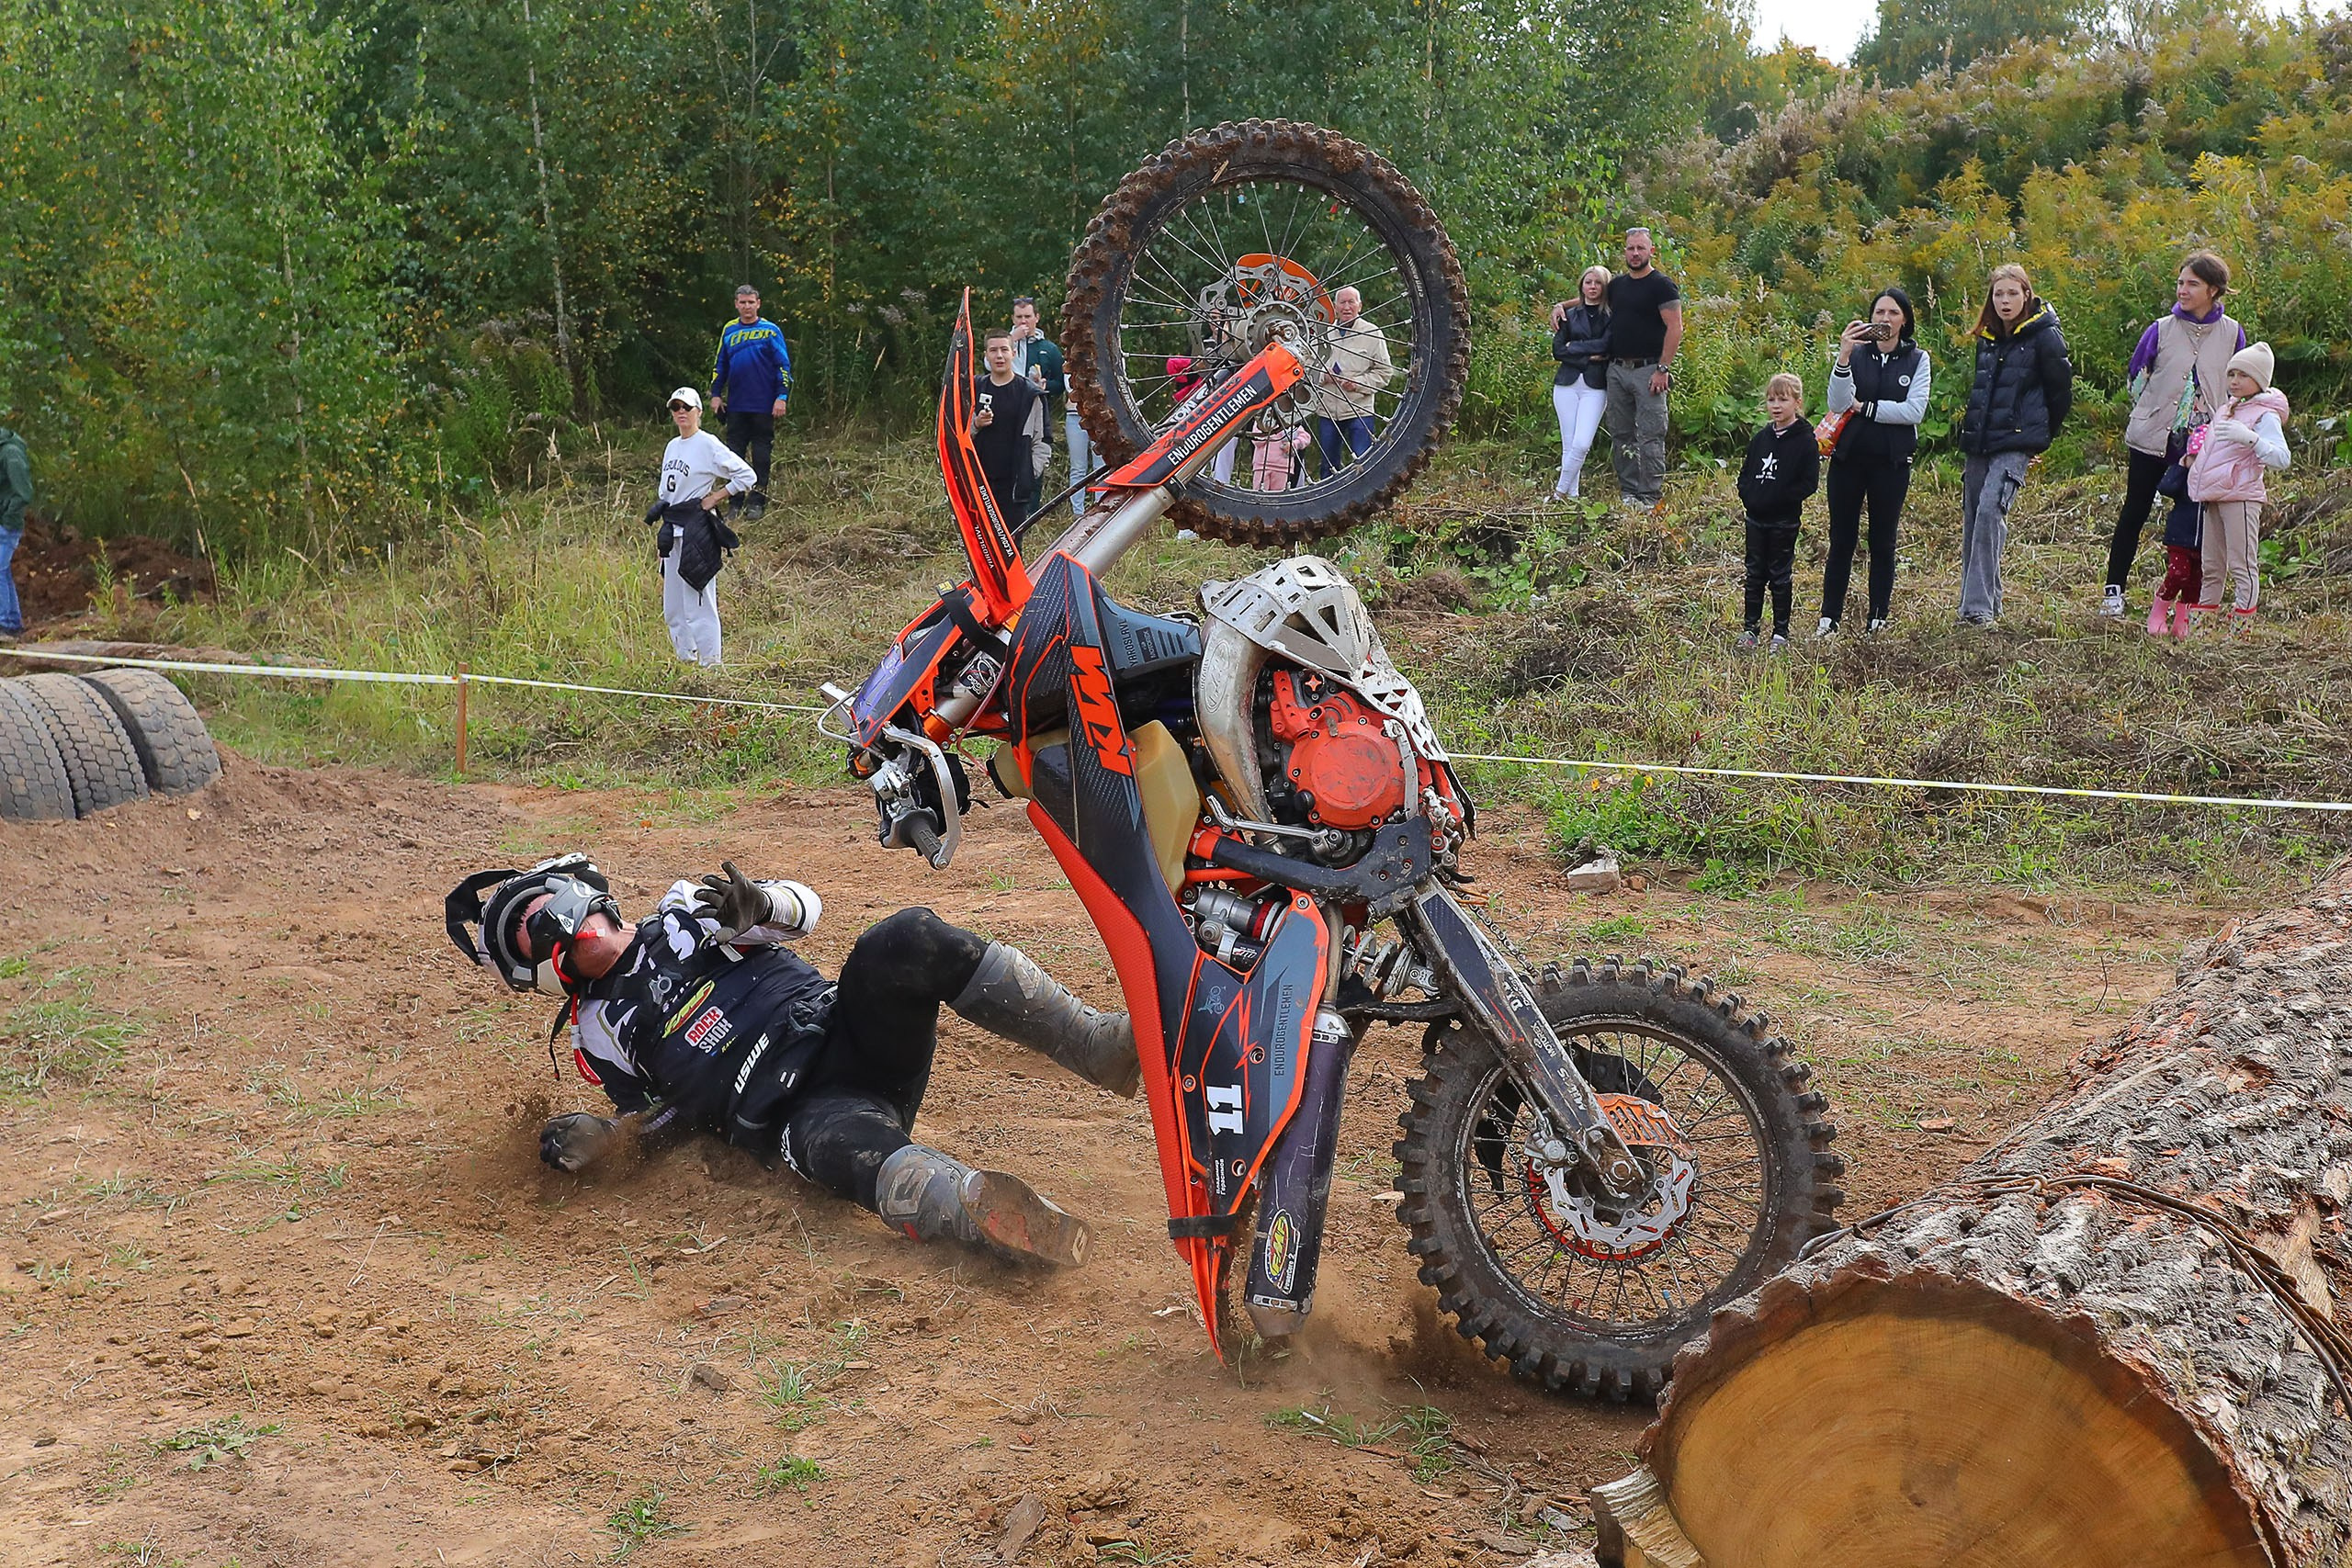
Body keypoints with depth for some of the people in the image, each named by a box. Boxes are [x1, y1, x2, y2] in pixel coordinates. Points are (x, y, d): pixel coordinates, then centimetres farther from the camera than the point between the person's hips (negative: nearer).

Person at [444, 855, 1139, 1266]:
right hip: (794, 1116, -2)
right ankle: (984, 1210, -72)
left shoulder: (686, 910, 21)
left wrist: (757, 906, -9)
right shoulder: (599, 1031, 21)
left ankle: (1101, 1046, -36)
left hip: (845, 1033, 2)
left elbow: (804, 908, 13)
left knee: (906, 940, -30)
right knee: (844, 1144, -41)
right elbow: (661, 1119, 21)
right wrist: (596, 1140, 2)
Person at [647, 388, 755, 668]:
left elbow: (747, 476, -14)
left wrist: (714, 498, -11)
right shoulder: (672, 446, 16)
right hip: (672, 530, 8)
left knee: (698, 602, -10)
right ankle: (686, 660, 20)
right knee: (672, 607, 11)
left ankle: (711, 664, -5)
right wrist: (660, 528, 17)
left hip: (695, 530, -8)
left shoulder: (708, 444, -8)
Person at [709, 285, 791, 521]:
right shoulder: (729, 331, 10)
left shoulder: (771, 330, -1)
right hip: (736, 405, 3)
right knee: (734, 454, 5)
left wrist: (781, 397, -9)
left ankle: (757, 502, 7)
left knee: (761, 455, 1)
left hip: (764, 405, -3)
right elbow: (720, 366, 18)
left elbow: (784, 366, -2)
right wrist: (716, 394, 11)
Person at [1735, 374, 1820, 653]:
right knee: (1755, 575, 12)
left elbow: (1809, 483, -13)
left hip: (1784, 522, -5)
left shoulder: (1805, 441, -9)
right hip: (1756, 518, 5)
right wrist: (1748, 496, -5)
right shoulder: (1761, 438, 7)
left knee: (1780, 577, 5)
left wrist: (1777, 500, -18)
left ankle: (1781, 633, 14)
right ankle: (1750, 627, 21)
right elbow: (1745, 473, 13)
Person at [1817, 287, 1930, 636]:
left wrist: (1864, 407, -9)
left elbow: (1914, 411, -9)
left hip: (1891, 462, 0)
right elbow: (1837, 404, -12)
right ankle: (1829, 618, 7)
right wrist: (1843, 357, -23)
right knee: (1841, 541, 2)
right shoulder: (1856, 354, 2)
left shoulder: (1917, 359, 3)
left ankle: (1879, 618, 13)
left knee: (1883, 542, 6)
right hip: (1849, 458, 0)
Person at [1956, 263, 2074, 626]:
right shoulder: (1986, 339, 15)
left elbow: (2061, 389, 2)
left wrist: (2042, 433, 9)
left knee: (1990, 510, -22)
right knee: (1972, 519, 7)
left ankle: (1979, 607, -25)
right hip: (1978, 443, 7)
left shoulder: (2044, 336, -4)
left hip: (2016, 442, -7)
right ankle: (1980, 602, 19)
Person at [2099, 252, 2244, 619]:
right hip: (2151, 438, 0)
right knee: (2134, 513, 4)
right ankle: (2114, 588, 11)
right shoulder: (2161, 330, -2)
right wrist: (2152, 411, 9)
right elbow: (2134, 376, 10)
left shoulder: (2231, 333, 1)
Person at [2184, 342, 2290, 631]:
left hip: (2241, 498, -8)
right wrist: (2193, 459, 19)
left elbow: (2281, 458, -20)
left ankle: (2240, 627, -4)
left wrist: (2249, 437, -31)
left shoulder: (2265, 415, -7)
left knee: (2241, 565, -6)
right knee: (2211, 566, 14)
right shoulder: (2225, 410, 17)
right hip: (2212, 498, 8)